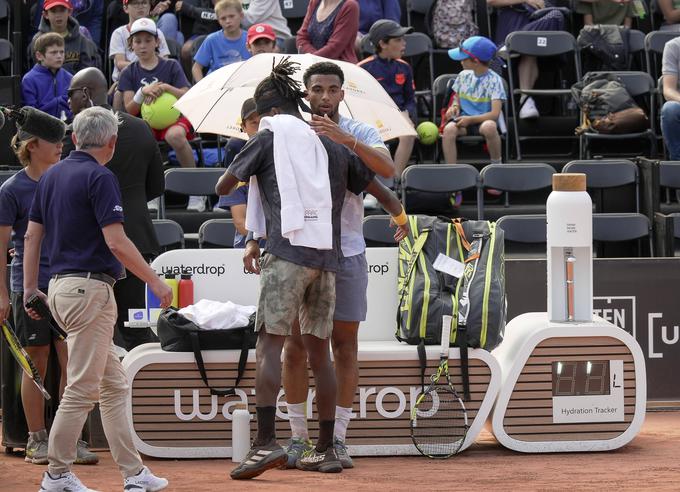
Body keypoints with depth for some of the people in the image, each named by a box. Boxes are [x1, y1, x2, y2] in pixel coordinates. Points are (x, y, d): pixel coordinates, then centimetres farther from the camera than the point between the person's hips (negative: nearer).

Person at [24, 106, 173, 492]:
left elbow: (32, 235, 15)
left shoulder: (52, 175, 13)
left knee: (114, 386, 12)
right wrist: (156, 281, -9)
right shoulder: (100, 178, -12)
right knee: (83, 388, -4)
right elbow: (117, 243, -17)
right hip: (90, 288, -9)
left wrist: (30, 289, 20)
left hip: (60, 287, 9)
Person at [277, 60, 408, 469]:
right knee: (296, 344, 0)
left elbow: (387, 169, -16)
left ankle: (337, 439, 6)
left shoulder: (360, 133, 3)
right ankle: (299, 437, 6)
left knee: (345, 344, 1)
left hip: (347, 252, 0)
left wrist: (344, 139, -29)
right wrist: (256, 240, -6)